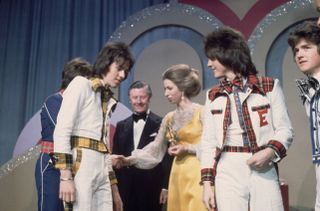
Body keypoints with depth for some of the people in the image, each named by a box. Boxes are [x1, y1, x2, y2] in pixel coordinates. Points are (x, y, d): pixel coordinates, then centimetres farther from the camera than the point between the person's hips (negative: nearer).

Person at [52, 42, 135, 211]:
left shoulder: (109, 100, 22)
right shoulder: (81, 84, 1)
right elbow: (61, 130, -10)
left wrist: (113, 186, 18)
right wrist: (66, 176, -20)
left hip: (101, 170, 7)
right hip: (80, 165, -7)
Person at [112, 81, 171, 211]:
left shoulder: (161, 124, -1)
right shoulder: (121, 126, 13)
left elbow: (167, 157, -3)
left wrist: (165, 186, -8)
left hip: (151, 186, -3)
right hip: (125, 186, 4)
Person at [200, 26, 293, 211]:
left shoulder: (270, 87, 4)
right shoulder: (213, 96, 10)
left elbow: (285, 130, 3)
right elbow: (208, 142, 9)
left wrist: (270, 152, -16)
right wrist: (207, 182, 2)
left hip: (264, 171, -1)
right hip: (228, 172, 2)